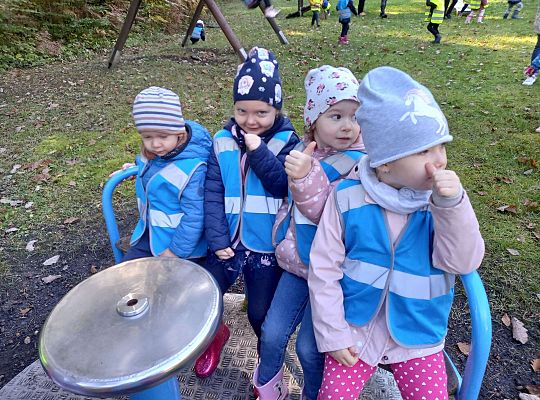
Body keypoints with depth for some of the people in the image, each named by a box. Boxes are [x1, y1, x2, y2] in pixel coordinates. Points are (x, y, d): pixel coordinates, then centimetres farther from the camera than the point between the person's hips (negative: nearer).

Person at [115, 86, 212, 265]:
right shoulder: (150, 153, -6)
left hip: (183, 245, -7)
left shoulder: (193, 168, -30)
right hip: (148, 234, 7)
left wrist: (176, 250, -19)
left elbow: (194, 215, -25)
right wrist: (137, 167, 10)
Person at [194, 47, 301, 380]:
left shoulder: (287, 142, -6)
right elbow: (213, 193, -3)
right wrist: (217, 239, -8)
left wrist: (259, 151, -24)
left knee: (261, 313, 8)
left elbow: (284, 185, -17)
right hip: (229, 242, 3)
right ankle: (216, 334, 44)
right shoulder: (223, 142, -1)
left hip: (267, 245, -2)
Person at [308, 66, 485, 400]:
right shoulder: (348, 197, -17)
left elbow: (464, 262, -15)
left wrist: (451, 204, -30)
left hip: (419, 336, 2)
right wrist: (333, 333, -6)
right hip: (356, 330, -1)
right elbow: (324, 268, -11)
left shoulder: (443, 198, -10)